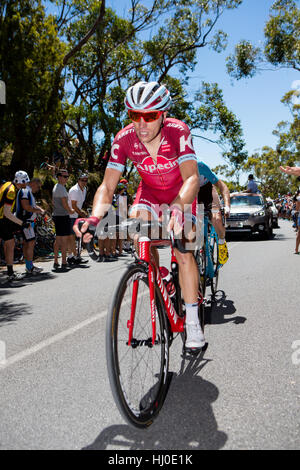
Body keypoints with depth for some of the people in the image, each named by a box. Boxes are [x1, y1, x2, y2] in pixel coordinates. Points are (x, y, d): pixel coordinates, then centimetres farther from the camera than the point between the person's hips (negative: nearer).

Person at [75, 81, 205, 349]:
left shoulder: (178, 131, -31)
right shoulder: (124, 139, -23)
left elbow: (192, 178, -41)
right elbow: (107, 186, -26)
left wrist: (177, 207, -61)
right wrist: (95, 218, -45)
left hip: (181, 194, -3)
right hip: (150, 191, 3)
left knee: (183, 252, -18)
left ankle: (192, 322, -5)